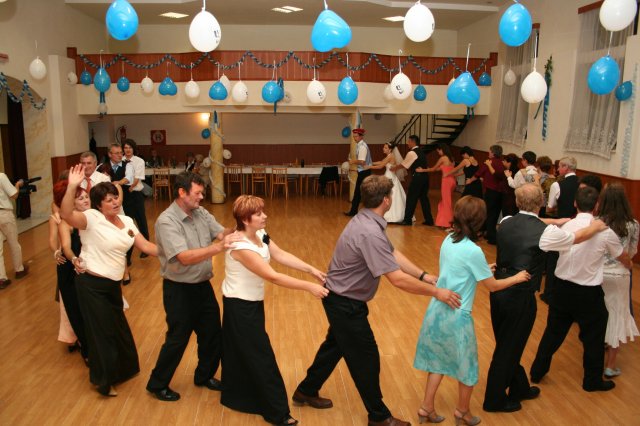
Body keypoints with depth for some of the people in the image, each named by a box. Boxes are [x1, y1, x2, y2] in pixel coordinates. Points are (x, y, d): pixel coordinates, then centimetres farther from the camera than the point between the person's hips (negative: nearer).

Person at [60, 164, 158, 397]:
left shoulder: (126, 221, 5)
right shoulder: (91, 218, -17)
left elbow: (145, 246, 6)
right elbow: (66, 215, -36)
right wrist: (72, 187, -48)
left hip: (113, 284, 7)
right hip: (92, 285, -7)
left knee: (117, 328, 21)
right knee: (102, 331, 6)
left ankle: (119, 370, 44)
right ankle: (103, 380, 26)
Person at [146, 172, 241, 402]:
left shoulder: (201, 213, 1)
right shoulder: (167, 221, -23)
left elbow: (221, 233, -4)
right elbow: (185, 258, -32)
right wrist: (219, 247, -40)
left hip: (203, 285, 7)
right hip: (179, 290, -7)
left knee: (213, 333, 16)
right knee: (177, 339, 6)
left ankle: (204, 376, 40)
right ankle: (157, 384, 30)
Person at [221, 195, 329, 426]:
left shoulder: (260, 234, -2)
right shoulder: (241, 247, -30)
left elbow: (281, 255, -4)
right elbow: (273, 277, -31)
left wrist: (313, 270, -13)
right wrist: (309, 287, -29)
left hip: (252, 302, 9)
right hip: (240, 306, -9)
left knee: (244, 353, 22)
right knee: (260, 357, -1)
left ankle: (238, 397, 42)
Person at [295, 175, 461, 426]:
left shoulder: (367, 221, 0)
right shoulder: (370, 233, -32)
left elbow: (394, 253, 3)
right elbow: (398, 280, -32)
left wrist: (424, 275, -4)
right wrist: (436, 292, -22)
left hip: (341, 299, 10)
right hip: (346, 304, -10)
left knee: (335, 346, 26)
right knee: (366, 358, 7)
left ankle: (306, 391, 45)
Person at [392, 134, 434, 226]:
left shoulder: (412, 153, -10)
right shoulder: (421, 152, 18)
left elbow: (403, 165, -4)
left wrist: (394, 168, 14)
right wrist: (397, 167, 24)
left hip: (417, 178, -8)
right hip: (424, 176, 8)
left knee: (411, 198, 0)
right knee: (424, 198, 13)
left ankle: (407, 220, 6)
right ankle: (429, 220, 15)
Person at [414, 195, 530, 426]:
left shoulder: (448, 240, 0)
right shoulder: (473, 251, -21)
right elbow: (493, 286, -9)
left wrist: (482, 270, 22)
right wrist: (517, 278, 6)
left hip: (437, 309, 7)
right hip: (456, 316, -7)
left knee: (438, 361, 21)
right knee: (466, 366, 16)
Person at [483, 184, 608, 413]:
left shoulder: (506, 223, -1)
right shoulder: (545, 232, -15)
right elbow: (578, 237, 6)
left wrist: (556, 221, 31)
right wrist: (596, 226, 25)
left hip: (498, 290, 6)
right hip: (520, 297, -6)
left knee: (507, 343, 20)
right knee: (509, 348, 9)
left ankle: (519, 388, 42)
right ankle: (494, 400, 25)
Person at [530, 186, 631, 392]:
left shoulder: (565, 226, -6)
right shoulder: (605, 232, -13)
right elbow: (624, 259, 4)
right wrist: (629, 264, 27)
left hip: (562, 288, 3)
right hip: (588, 293, -3)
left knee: (554, 331, 18)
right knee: (593, 337, 17)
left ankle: (537, 371, 30)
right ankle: (592, 380, 34)